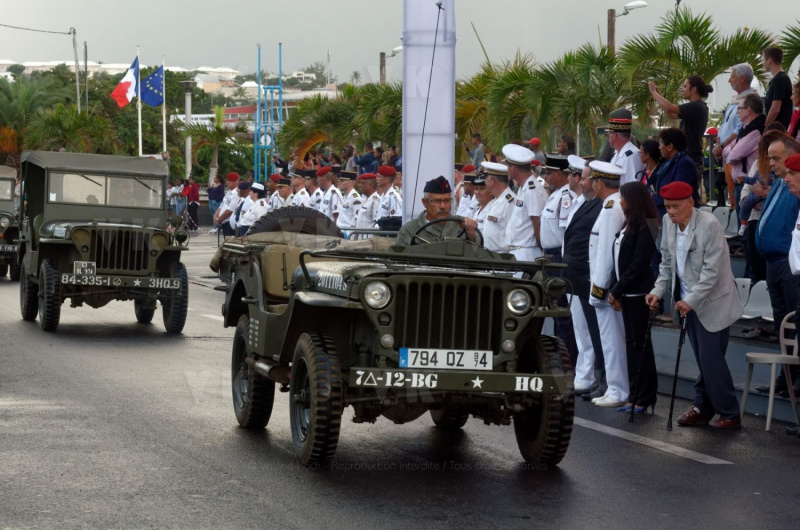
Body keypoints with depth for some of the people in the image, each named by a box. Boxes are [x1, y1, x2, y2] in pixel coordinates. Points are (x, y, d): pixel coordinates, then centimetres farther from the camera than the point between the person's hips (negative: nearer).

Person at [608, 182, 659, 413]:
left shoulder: (645, 227, -13)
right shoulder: (628, 224, 13)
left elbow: (638, 266, -17)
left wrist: (616, 290, -12)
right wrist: (615, 290, 3)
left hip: (639, 294, -9)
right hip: (627, 294, 9)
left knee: (640, 344, -3)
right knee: (632, 343, 10)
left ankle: (645, 398, 3)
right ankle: (635, 395, 15)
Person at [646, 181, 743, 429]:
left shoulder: (709, 224, -18)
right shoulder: (668, 222, 3)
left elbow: (712, 270, -20)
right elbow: (667, 262, 12)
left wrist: (691, 301, -23)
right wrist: (658, 291, 0)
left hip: (711, 303, -6)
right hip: (688, 302, 6)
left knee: (711, 359, -7)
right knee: (702, 360, 11)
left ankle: (729, 414, 3)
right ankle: (702, 408, 18)